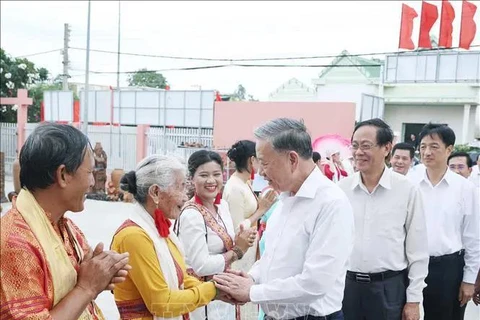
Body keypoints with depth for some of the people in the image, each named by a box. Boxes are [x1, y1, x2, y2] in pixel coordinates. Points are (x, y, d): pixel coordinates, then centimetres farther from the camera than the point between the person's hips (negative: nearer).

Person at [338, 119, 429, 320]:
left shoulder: (407, 190, -7)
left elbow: (417, 251, -2)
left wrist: (414, 299, -1)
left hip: (390, 287, -1)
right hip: (346, 284, 2)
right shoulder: (341, 189, -2)